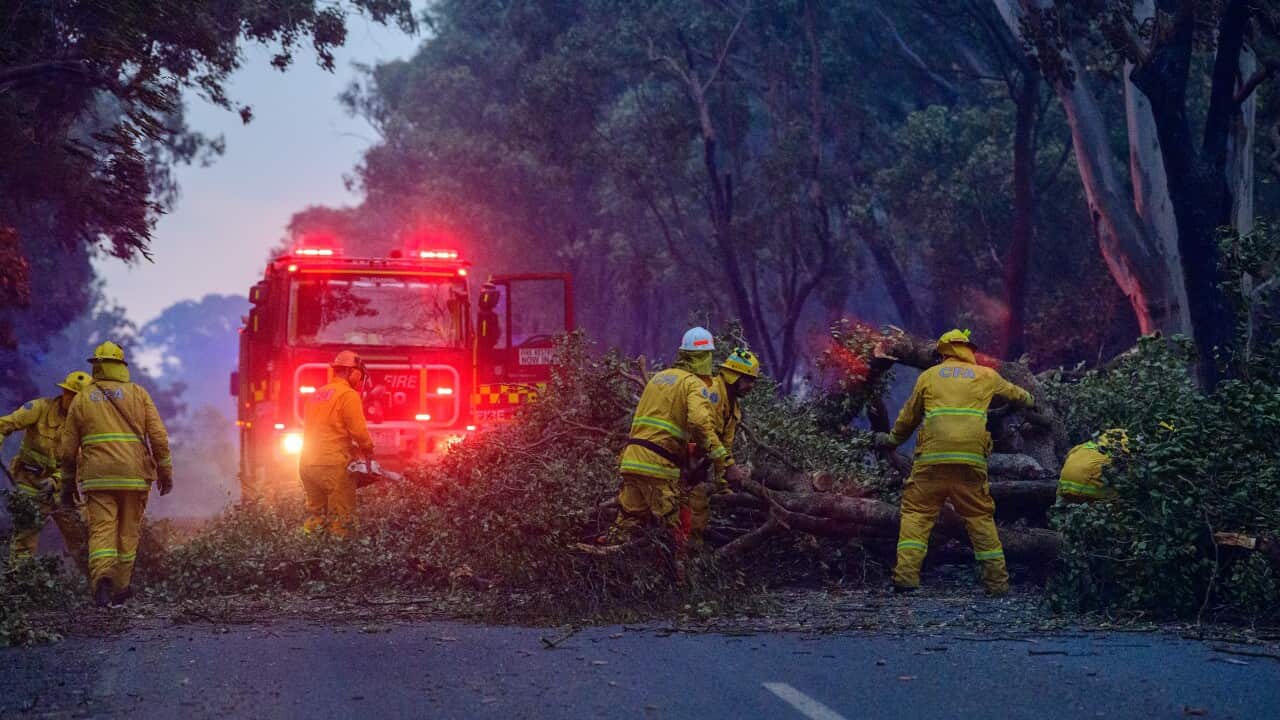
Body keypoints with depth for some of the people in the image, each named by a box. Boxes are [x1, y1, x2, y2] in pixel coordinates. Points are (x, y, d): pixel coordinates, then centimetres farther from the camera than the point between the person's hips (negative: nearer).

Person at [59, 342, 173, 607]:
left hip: (97, 476, 0)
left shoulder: (82, 399, 9)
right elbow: (158, 436, -1)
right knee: (128, 533, 12)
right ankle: (120, 588, 17)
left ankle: (102, 578, -29)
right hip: (134, 475, 0)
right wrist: (165, 472, 5)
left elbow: (67, 447, 12)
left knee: (101, 530, -5)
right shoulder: (138, 394, 6)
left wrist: (68, 483, 21)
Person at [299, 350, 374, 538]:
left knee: (315, 515, 15)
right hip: (333, 465, -8)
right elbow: (359, 430, -12)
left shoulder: (318, 394, 17)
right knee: (341, 521, -5)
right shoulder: (348, 395, -7)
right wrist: (368, 450, 9)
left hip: (308, 464, 8)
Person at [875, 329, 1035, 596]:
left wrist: (892, 440, 40)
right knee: (981, 517, 9)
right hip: (971, 459, 1)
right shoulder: (986, 376, 17)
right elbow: (1014, 394, 36)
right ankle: (997, 581, 9)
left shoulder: (928, 376, 16)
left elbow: (909, 417, 23)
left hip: (932, 457, -1)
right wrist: (1030, 401, 59)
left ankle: (906, 575, -9)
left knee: (916, 512, 4)